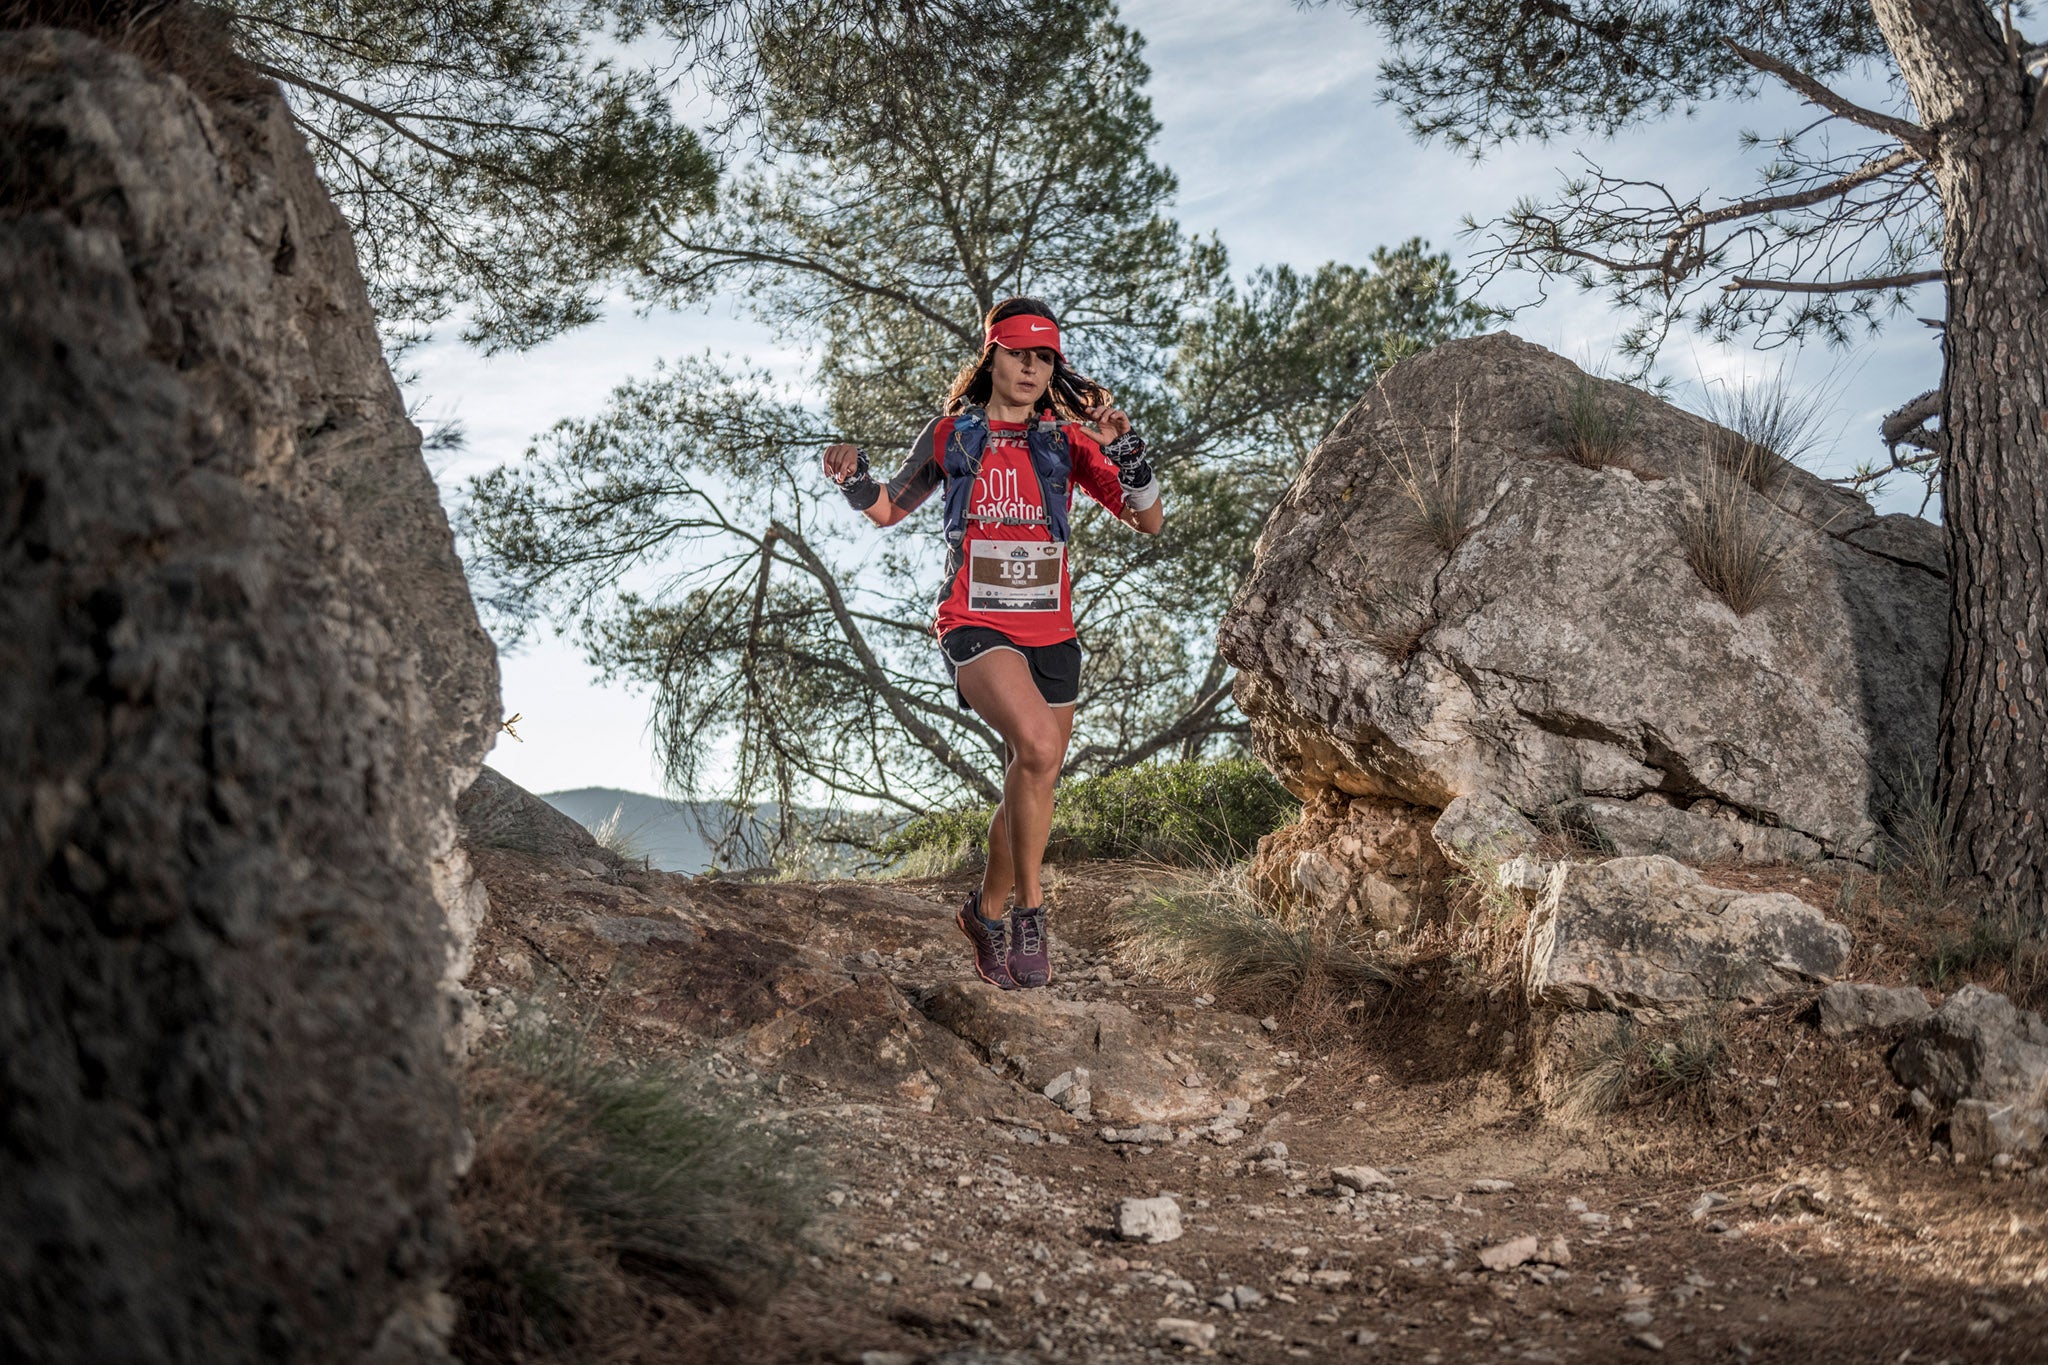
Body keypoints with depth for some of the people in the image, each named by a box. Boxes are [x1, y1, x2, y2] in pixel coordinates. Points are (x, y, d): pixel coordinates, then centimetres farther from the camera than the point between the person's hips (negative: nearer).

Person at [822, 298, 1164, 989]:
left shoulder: (1066, 440, 3)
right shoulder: (950, 435, 2)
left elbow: (1149, 522, -2)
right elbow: (889, 510, 17)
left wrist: (1126, 453, -18)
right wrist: (855, 480, -5)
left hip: (1050, 633, 4)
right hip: (976, 626, -3)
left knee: (1032, 788, 13)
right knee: (1037, 745, -30)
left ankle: (987, 911, 38)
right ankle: (1029, 906, -15)